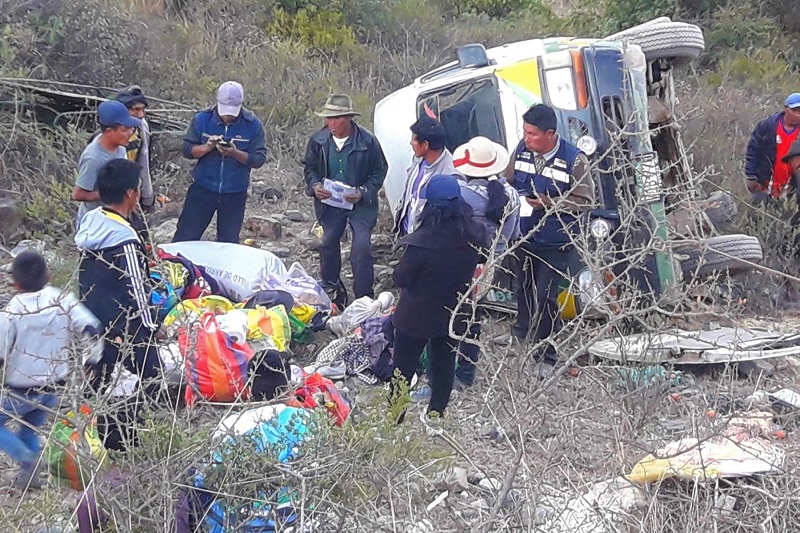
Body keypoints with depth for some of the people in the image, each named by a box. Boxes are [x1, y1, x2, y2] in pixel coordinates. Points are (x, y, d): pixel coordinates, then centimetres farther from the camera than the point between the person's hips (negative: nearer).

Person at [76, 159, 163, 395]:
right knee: (151, 375, 7)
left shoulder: (89, 220, -3)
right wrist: (150, 326, -10)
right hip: (124, 326, -8)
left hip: (93, 316, 8)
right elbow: (136, 288, -21)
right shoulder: (125, 238, -28)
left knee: (99, 374, 21)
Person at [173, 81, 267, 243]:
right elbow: (187, 149, -2)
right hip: (203, 189, 0)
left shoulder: (253, 125, -6)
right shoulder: (202, 119, -3)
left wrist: (236, 153, -25)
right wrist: (206, 147, -22)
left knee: (229, 242, 8)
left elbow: (259, 159, -8)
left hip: (235, 194, 0)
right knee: (185, 236, -1)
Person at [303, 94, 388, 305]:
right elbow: (309, 167, 8)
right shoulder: (318, 140, -6)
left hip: (360, 203, -3)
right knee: (328, 243, 12)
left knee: (362, 246, -12)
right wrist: (315, 186, -14)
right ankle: (330, 288, 32)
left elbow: (379, 171, -5)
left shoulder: (367, 141, -15)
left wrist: (362, 193, -19)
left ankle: (364, 297, -4)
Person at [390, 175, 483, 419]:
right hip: (453, 314, 5)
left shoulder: (423, 241, -28)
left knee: (404, 367, 10)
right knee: (444, 365, 20)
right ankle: (437, 413, 31)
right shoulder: (472, 237, -11)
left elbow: (401, 278, -19)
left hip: (417, 315, -5)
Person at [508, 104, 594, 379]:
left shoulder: (575, 160, -17)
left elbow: (585, 201, -12)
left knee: (545, 299, -5)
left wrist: (549, 203, -22)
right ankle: (520, 343, 38)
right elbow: (509, 181, 12)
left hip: (555, 244, -5)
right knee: (524, 292, 19)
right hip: (524, 238, 5)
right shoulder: (521, 150, -4)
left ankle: (548, 356, 11)